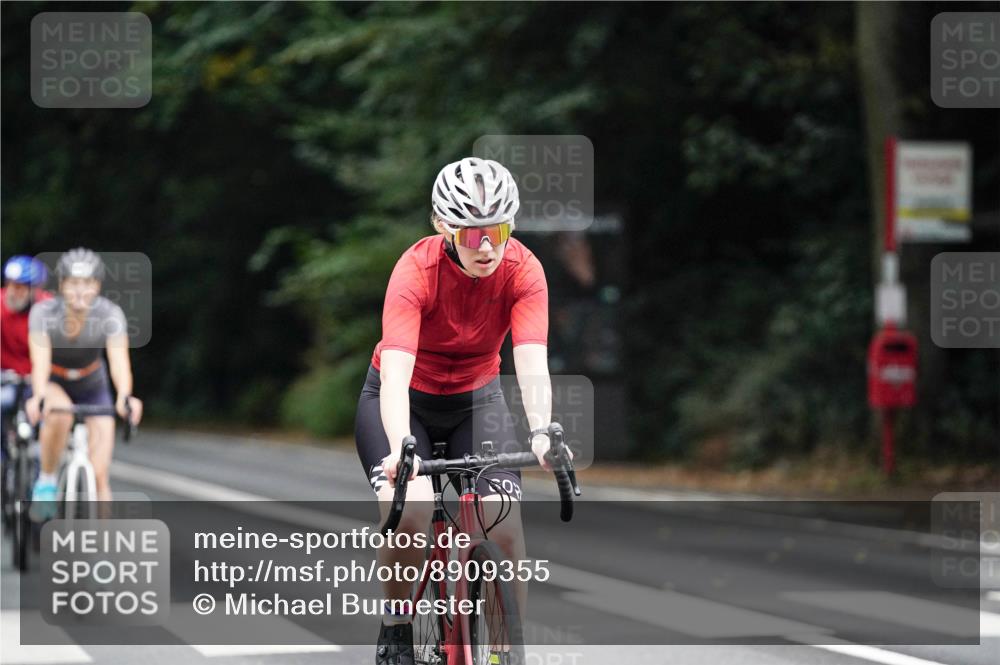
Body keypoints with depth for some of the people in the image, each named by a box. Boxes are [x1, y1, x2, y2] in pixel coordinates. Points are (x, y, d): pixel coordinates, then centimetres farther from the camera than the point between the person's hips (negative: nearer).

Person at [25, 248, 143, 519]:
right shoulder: (44, 312, -27)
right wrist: (39, 397, -59)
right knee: (60, 415, -37)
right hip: (53, 384, -1)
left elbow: (119, 360, -37)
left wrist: (125, 396, -57)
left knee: (100, 473, -11)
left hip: (92, 387, 1)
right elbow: (40, 362, -39)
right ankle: (46, 483, -17)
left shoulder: (110, 314, -25)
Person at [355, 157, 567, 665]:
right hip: (405, 400, -2)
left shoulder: (522, 270, -22)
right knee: (409, 512, -27)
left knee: (505, 528, -16)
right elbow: (395, 373, -39)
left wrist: (541, 432, -50)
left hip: (477, 400, 3)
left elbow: (532, 363, -32)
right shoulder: (418, 269, -30)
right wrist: (400, 447, -56)